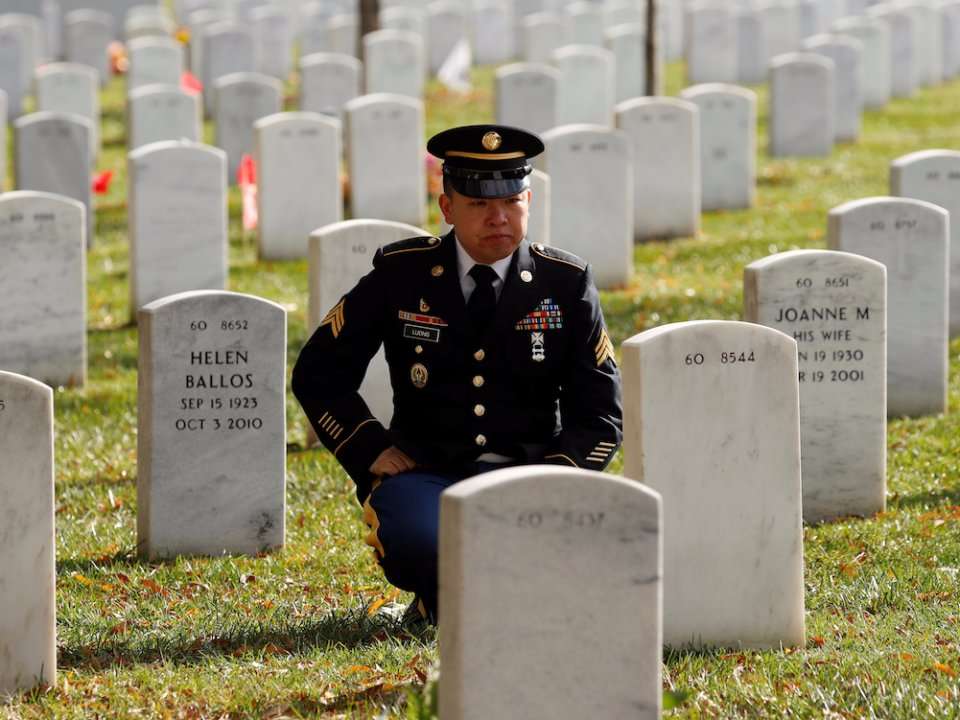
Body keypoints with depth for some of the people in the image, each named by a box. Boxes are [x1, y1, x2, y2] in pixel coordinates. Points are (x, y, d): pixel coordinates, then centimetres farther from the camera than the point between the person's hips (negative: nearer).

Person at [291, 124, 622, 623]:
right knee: (418, 538, -36)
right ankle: (438, 599, 2)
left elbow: (599, 412, 7)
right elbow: (318, 373, 9)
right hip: (426, 473, -1)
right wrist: (371, 452, -4)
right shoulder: (400, 275, 3)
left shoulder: (566, 283, 5)